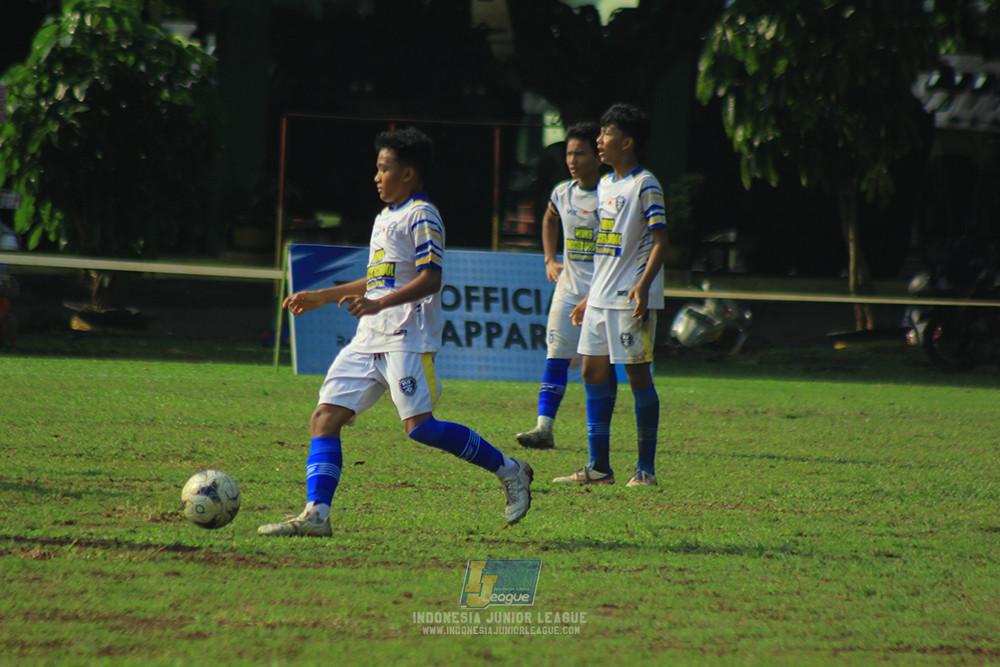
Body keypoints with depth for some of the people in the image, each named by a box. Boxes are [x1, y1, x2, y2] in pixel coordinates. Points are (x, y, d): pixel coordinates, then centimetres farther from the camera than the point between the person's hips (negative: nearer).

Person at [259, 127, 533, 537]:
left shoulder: (421, 216, -7)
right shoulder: (384, 218, 22)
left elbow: (430, 279, -18)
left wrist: (379, 304, -29)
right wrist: (322, 297, 33)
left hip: (408, 337, -9)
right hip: (371, 338, 9)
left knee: (420, 427, -16)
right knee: (325, 417, -3)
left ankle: (508, 471, -1)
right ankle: (316, 514, -8)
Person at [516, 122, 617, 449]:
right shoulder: (562, 194, 7)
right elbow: (549, 220, 31)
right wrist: (550, 260, 18)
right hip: (568, 288, 4)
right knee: (555, 356, -6)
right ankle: (544, 428, -11)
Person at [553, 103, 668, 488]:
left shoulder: (645, 185, -9)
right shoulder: (605, 185, 16)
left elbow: (660, 240, -14)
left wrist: (644, 283, -28)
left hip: (631, 298, -9)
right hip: (601, 297, 9)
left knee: (637, 375, -5)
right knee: (593, 372, 6)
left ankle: (646, 468, 1)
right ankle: (598, 467, 11)